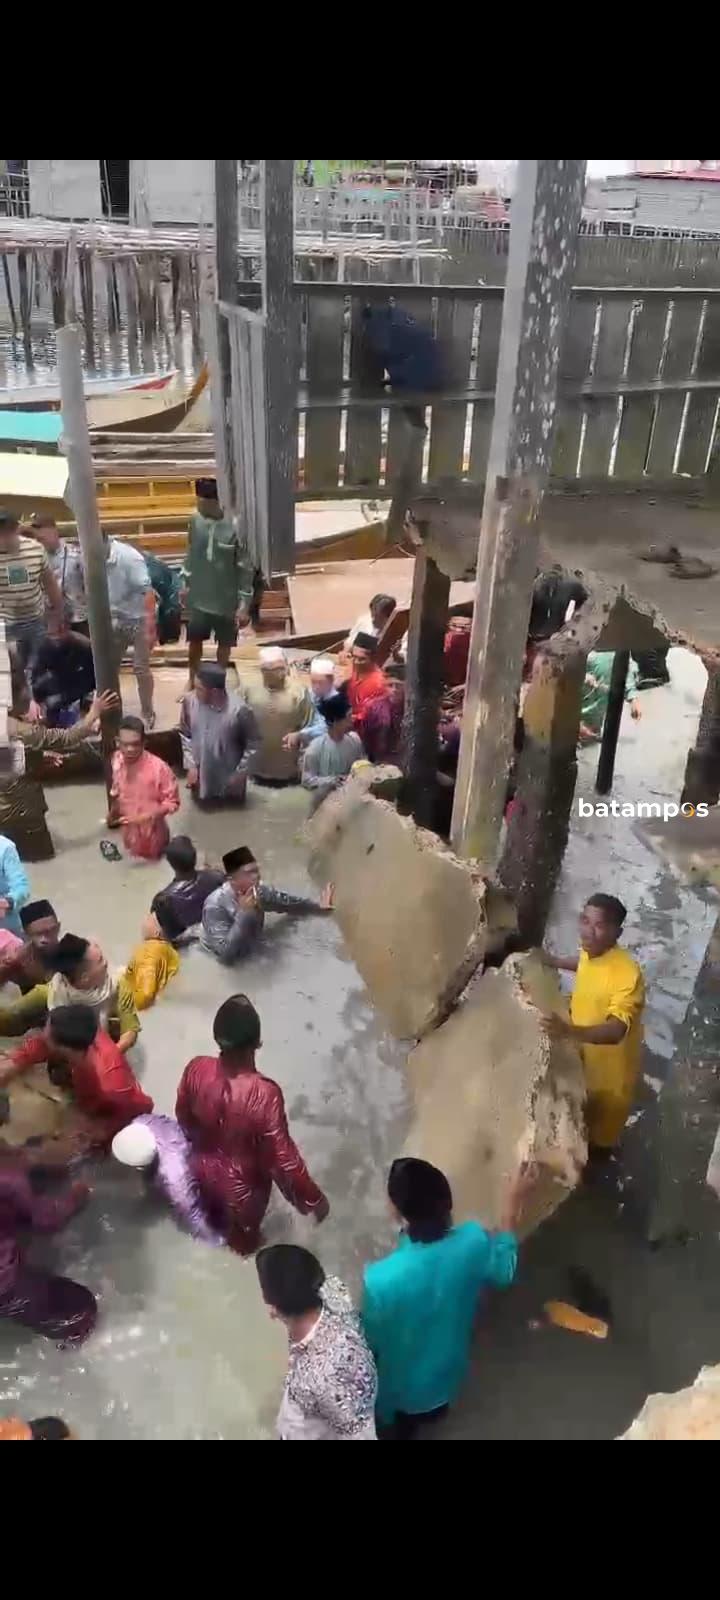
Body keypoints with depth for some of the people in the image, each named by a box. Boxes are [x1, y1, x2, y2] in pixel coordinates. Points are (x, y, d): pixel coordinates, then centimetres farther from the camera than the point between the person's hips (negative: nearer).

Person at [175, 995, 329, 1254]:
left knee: (212, 1208, 38)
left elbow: (183, 1116, -7)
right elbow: (283, 1158, -30)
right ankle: (243, 1244, 62)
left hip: (205, 1167, 3)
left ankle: (216, 1228, 68)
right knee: (244, 1225, 33)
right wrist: (312, 1199, -14)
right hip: (243, 1183, -3)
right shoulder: (264, 1094, -41)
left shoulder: (196, 1069, -28)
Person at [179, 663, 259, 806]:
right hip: (200, 776, 3)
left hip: (229, 780, -3)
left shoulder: (239, 709, -26)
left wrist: (240, 773, -10)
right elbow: (185, 736, 0)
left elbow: (252, 743, -12)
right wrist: (190, 765, -4)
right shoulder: (190, 701, -16)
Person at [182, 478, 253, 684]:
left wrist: (244, 604, -15)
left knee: (224, 643, 15)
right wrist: (186, 583, 15)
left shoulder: (235, 527, -21)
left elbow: (245, 568, -15)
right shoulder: (196, 520, -7)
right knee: (194, 640, 14)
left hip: (226, 599, -3)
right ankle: (192, 682, 36)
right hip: (199, 596, 3)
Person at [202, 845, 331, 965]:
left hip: (250, 956, 6)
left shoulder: (260, 891, -11)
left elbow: (287, 902, 8)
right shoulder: (215, 906, -28)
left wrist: (320, 908, 4)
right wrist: (243, 913, -37)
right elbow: (225, 955, -34)